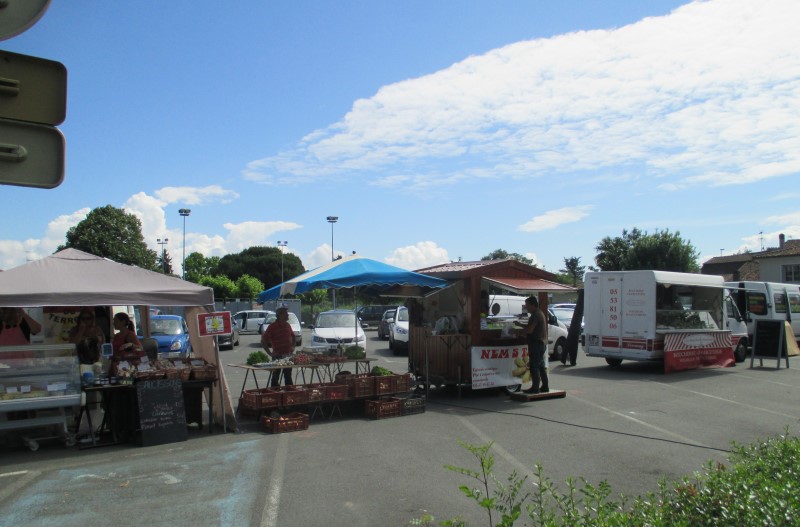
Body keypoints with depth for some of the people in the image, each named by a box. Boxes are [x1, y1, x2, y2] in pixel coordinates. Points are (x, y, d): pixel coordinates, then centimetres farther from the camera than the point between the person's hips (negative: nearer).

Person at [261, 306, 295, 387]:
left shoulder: (287, 325, 7)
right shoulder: (272, 326, -12)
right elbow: (263, 341, -13)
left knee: (288, 376, 14)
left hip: (288, 355, 6)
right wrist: (270, 353, -15)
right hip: (277, 356, -6)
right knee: (275, 376, 4)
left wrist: (293, 347, 10)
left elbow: (292, 336, 24)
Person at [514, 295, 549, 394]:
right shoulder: (539, 313, 17)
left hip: (536, 344, -10)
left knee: (534, 366, -6)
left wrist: (519, 331, -6)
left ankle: (535, 388, -4)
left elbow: (529, 330, -21)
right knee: (541, 366, 14)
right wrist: (520, 324, 20)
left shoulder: (535, 315, -16)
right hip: (541, 343, 10)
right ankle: (545, 386, 19)